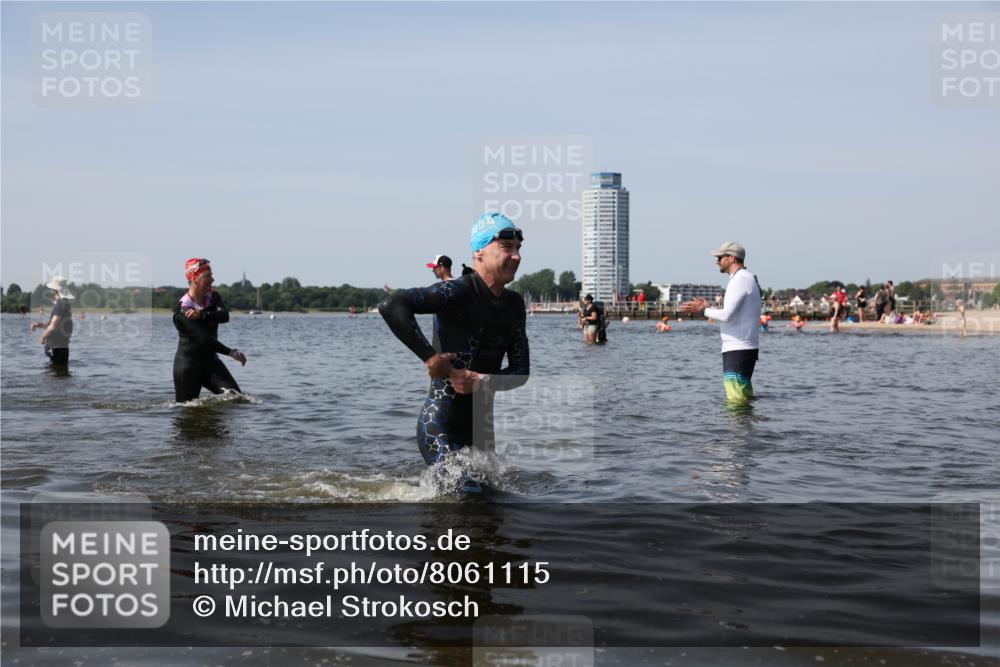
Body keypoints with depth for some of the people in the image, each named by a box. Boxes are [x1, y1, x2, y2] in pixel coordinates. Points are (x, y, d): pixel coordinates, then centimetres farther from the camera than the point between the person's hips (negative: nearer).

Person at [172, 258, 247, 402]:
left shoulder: (213, 297, 2)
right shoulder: (182, 311, -18)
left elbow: (224, 316, -18)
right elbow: (203, 339, -25)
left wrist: (201, 314, -32)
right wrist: (232, 353, -25)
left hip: (210, 361, 5)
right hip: (188, 366, -5)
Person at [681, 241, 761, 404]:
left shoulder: (740, 279, -14)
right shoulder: (746, 278, 19)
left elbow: (727, 315, -22)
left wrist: (704, 310, -7)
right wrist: (707, 307, 16)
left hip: (738, 350, -11)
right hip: (744, 348, 11)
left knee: (736, 400, -11)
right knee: (745, 396, 13)